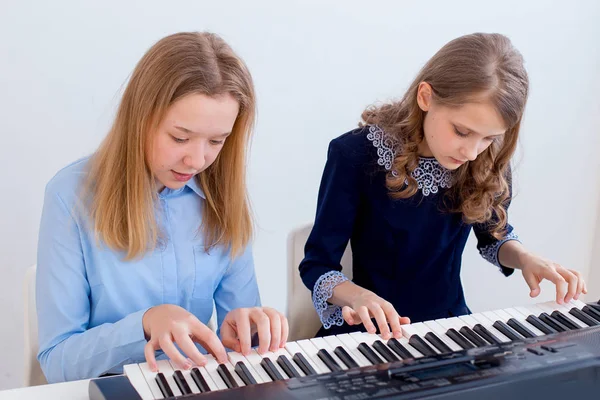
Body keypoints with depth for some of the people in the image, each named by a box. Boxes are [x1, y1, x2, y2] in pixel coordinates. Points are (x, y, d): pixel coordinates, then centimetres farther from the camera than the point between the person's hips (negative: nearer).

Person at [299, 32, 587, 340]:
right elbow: (317, 264, -13)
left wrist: (524, 258, -7)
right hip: (376, 330, -2)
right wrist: (359, 297, -32)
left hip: (450, 322, 3)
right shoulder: (355, 155, -19)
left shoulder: (488, 163, -7)